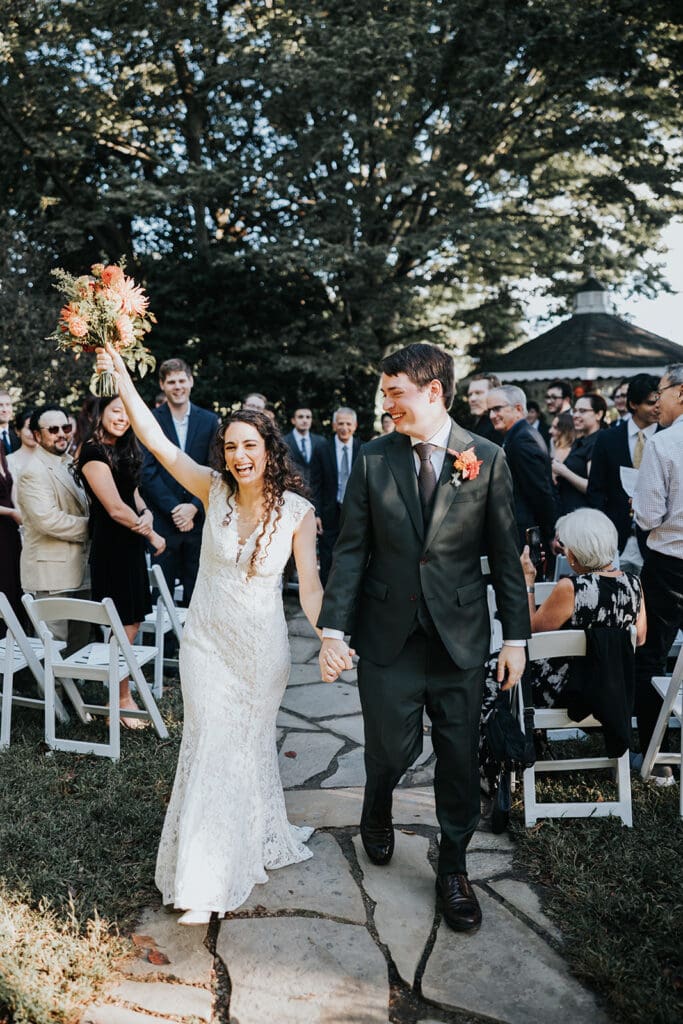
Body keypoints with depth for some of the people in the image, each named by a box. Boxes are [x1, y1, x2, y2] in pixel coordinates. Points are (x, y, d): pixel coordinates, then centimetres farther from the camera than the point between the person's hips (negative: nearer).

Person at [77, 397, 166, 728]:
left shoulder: (123, 451, 14)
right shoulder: (94, 452, -13)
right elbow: (115, 508, -17)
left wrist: (147, 514, -7)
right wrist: (152, 535, -7)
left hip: (129, 545, 9)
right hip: (111, 547, -9)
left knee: (132, 623, 12)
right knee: (124, 627, -2)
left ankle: (124, 692, 22)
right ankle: (123, 701, 10)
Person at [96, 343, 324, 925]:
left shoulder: (298, 510, -10)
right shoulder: (214, 490, -7)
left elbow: (309, 583, -10)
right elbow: (156, 441, -12)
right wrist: (122, 375, -17)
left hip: (262, 647, -1)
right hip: (207, 640, 1)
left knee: (249, 746, 15)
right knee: (209, 746, 1)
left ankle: (256, 843, 42)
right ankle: (204, 883, 17)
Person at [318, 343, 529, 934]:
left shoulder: (488, 459, -3)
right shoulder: (373, 459, -1)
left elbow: (505, 553, 0)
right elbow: (351, 549, -1)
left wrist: (516, 637, -2)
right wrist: (333, 629, -8)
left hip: (459, 635, 0)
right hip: (388, 635, 0)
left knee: (459, 756, 9)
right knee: (392, 748, 9)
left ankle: (453, 869, 33)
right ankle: (377, 818, 44)